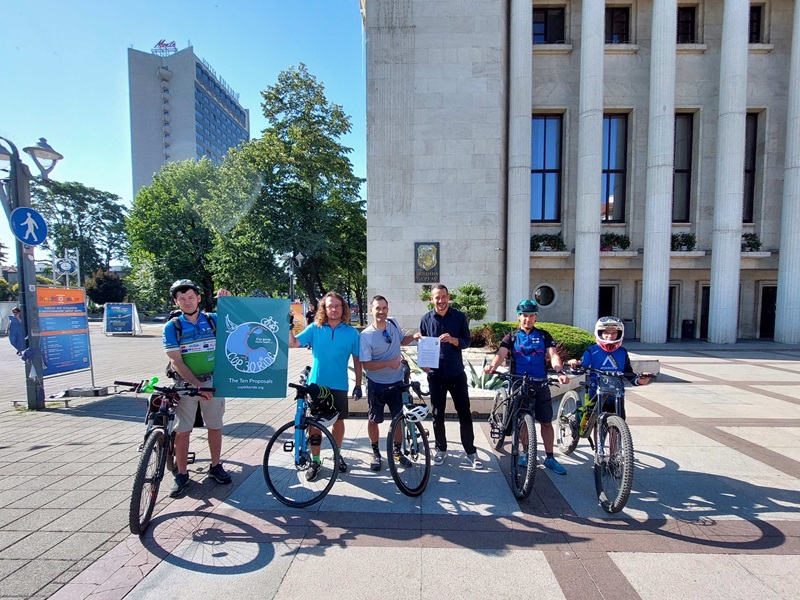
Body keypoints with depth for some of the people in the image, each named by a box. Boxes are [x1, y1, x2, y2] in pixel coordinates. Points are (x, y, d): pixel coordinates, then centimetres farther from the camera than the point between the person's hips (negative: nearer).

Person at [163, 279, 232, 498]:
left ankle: (215, 467, 27)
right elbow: (176, 362, -9)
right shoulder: (172, 327, -5)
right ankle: (181, 475, 22)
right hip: (186, 384, -1)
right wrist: (197, 386, -17)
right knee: (182, 430, 6)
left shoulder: (213, 319, 0)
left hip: (213, 381, 1)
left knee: (215, 426, 10)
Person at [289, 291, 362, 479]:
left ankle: (337, 455, 35)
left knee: (338, 421, 12)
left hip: (339, 386, 0)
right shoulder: (315, 328, -2)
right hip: (316, 384, 0)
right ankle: (315, 460, 26)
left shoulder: (351, 332, -3)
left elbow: (357, 360, 2)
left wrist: (358, 385, 1)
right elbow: (293, 344, -8)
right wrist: (288, 327, -20)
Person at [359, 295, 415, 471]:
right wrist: (388, 363, -28)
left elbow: (401, 340, 16)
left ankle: (397, 451, 33)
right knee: (374, 420, 11)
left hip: (396, 382, 4)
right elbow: (366, 364, -18)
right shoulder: (365, 335, -18)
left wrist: (414, 337, -2)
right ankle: (376, 453, 32)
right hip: (377, 384, -4)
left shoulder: (393, 323, -4)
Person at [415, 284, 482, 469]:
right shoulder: (426, 319, 1)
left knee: (464, 412, 5)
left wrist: (452, 340, -21)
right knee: (437, 414, 9)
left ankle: (470, 451, 19)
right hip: (435, 373, 1)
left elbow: (466, 341, -3)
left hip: (456, 373, -1)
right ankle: (441, 449, 27)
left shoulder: (459, 317, -1)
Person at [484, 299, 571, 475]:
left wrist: (560, 372, -30)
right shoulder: (512, 337, 3)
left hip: (540, 385, 1)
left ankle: (549, 457, 20)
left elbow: (553, 355, -9)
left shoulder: (543, 336, 5)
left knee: (546, 422, 6)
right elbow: (501, 353, -14)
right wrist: (492, 365, -36)